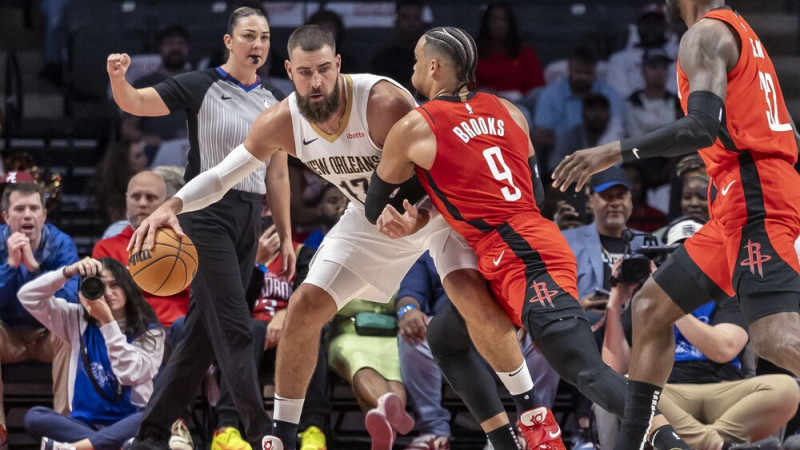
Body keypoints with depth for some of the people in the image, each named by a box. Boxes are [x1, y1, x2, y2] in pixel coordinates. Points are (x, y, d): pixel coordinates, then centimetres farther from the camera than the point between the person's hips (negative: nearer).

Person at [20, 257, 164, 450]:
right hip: (85, 424, 2)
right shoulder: (78, 321, 10)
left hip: (127, 425, -2)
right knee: (34, 416, -26)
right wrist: (68, 272, -9)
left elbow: (130, 374, -15)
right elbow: (28, 297, 3)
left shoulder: (149, 331, 2)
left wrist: (107, 322, -15)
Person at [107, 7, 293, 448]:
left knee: (205, 329, 6)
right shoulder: (201, 87, -4)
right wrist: (117, 78, -34)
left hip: (249, 220, 6)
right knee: (234, 328, -11)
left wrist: (285, 237, 13)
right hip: (208, 214, -6)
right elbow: (136, 102, -12)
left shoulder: (273, 104, 12)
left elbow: (277, 176, 16)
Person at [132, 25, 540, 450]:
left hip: (436, 204, -5)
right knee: (303, 308, -5)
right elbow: (221, 174, -7)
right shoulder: (281, 122, -17)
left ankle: (528, 408, -5)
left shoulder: (385, 103, -34)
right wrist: (171, 206, -25)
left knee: (476, 298, -26)